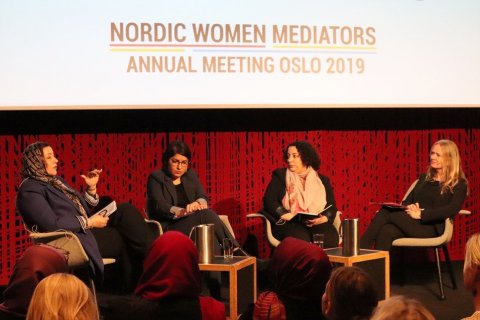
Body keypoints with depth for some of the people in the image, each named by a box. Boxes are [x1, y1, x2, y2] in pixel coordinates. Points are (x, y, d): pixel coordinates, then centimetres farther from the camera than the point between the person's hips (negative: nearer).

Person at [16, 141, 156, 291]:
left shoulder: (56, 181, 20)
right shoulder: (30, 189, -7)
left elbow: (83, 210, 21)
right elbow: (52, 224, -19)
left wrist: (91, 188, 6)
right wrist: (89, 222, -16)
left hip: (85, 231, 8)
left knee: (125, 210, -11)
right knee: (127, 238, -18)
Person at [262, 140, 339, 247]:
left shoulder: (322, 180, 16)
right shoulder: (280, 175, 11)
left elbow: (331, 207, 11)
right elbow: (269, 201, 1)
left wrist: (324, 218, -11)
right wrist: (287, 216, -15)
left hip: (316, 224, 2)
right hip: (288, 224, -2)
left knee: (330, 237, -31)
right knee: (300, 238, -36)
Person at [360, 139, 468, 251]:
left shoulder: (459, 184, 5)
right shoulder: (425, 178, 26)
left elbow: (452, 209, -12)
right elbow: (407, 200, 20)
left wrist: (421, 214, -20)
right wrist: (410, 207, -7)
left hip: (432, 228, -5)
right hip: (412, 224, 5)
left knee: (385, 213, -27)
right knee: (386, 232, -32)